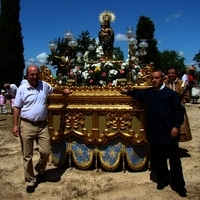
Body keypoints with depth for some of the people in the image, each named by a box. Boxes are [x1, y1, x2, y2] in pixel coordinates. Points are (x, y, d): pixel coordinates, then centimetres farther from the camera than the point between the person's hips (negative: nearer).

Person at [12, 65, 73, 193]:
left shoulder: (44, 85, 5)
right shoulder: (22, 89, -4)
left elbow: (53, 90, 29)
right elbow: (17, 108, -1)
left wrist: (64, 92, 44)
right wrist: (15, 125, -7)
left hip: (42, 125, 3)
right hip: (26, 125, -2)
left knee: (46, 152, 2)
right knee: (27, 155, 5)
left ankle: (40, 171, 33)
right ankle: (30, 180, 21)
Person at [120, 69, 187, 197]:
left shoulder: (170, 93, -9)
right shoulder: (148, 92, 7)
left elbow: (179, 111, -10)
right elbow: (139, 94, 29)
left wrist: (176, 126, -16)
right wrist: (127, 92, 30)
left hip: (168, 132, -5)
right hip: (154, 132, 5)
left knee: (174, 159, 5)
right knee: (157, 158, 15)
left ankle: (179, 185, 18)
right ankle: (163, 180, 33)